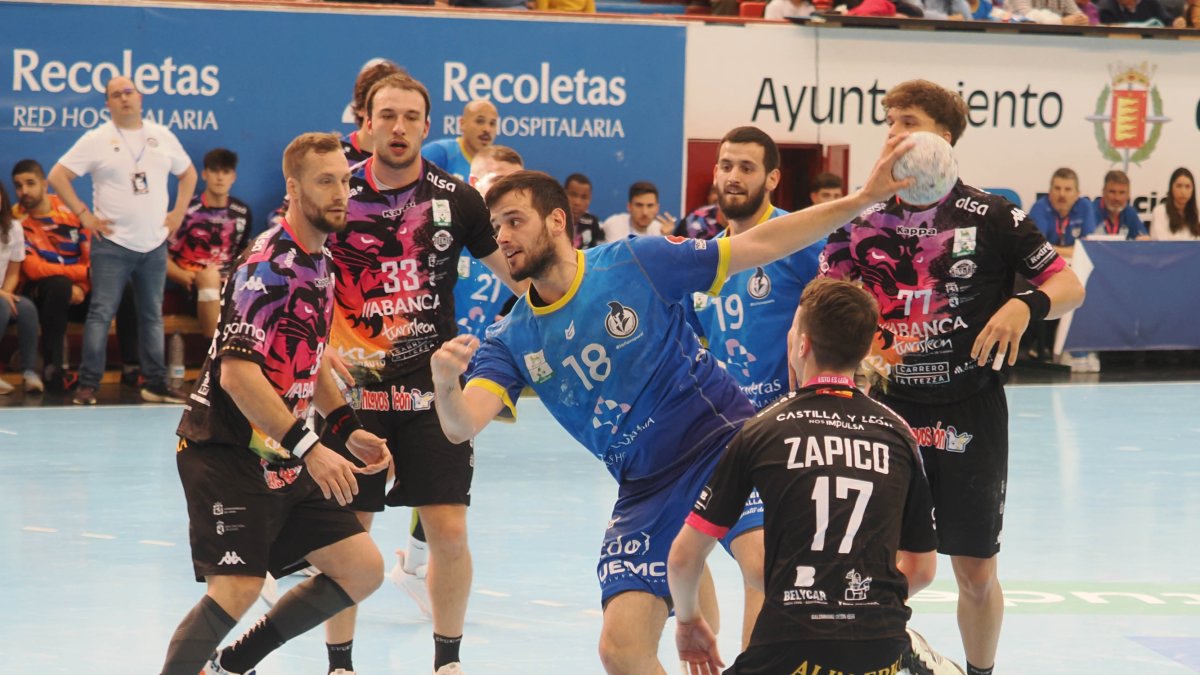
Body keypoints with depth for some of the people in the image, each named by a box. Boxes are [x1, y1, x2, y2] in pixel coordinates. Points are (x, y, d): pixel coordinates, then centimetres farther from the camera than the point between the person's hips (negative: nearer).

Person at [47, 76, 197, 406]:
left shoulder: (162, 136, 8)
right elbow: (57, 177, -5)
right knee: (101, 314, -7)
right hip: (112, 243, -4)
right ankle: (87, 385, -6)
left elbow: (188, 173, 21)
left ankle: (155, 384, 15)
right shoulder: (96, 140, -4)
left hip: (154, 243, 4)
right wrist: (84, 215, -8)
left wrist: (179, 212, 9)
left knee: (152, 316, 9)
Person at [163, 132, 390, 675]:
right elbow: (237, 371, -26)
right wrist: (308, 448, -28)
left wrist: (348, 428, 14)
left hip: (283, 458, 9)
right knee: (238, 586, -22)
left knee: (363, 569, 6)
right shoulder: (269, 264, -17)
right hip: (226, 451, -9)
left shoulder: (320, 262, 12)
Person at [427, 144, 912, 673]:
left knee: (766, 563, -33)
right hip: (645, 489, 4)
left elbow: (759, 245, 1)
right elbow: (461, 426, -10)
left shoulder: (636, 262, -4)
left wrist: (863, 199, -4)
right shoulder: (510, 342, 5)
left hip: (723, 437, -4)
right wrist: (445, 383, -34)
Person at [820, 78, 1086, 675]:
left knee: (976, 572, 7)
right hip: (886, 409, 1)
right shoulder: (864, 221, 3)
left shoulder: (989, 216, -5)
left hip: (971, 417, -1)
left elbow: (1068, 285, 0)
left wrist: (1027, 304, -21)